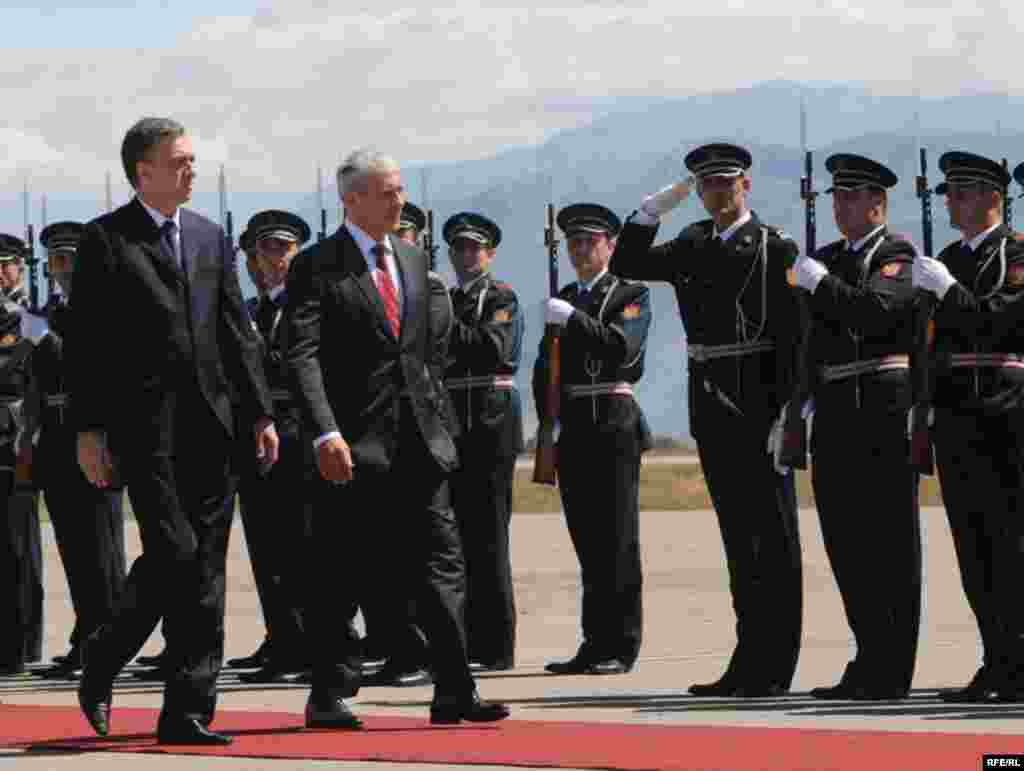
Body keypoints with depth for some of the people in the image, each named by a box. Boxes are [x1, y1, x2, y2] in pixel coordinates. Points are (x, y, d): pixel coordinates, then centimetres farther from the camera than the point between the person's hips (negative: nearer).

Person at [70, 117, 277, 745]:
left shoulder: (210, 237, 16)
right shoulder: (106, 240, 0)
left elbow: (237, 333, 17)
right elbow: (85, 343, -4)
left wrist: (261, 413, 9)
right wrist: (89, 431, -9)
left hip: (210, 425, 5)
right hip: (146, 427, -5)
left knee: (205, 572, 1)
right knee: (174, 553, -14)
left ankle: (188, 711, 3)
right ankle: (104, 659, 9)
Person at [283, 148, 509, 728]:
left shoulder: (414, 261, 16)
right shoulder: (317, 267, -5)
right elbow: (301, 355, -14)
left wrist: (441, 421, 16)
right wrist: (326, 433, -24)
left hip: (418, 442, 6)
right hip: (353, 447, -6)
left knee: (441, 565, -1)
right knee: (342, 576, 1)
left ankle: (454, 692, -2)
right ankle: (329, 695, 10)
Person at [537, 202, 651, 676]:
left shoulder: (631, 294, 1)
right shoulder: (563, 299, 18)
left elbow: (622, 348, -16)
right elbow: (544, 370, 19)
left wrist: (573, 318, -20)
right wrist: (548, 419, 8)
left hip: (612, 421, -6)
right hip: (572, 426, 6)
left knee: (617, 538, -5)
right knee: (587, 539, 7)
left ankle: (620, 647, -4)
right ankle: (594, 644, 11)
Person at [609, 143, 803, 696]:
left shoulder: (775, 248, -6)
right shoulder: (693, 246, 14)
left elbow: (791, 335, -10)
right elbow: (627, 266, 14)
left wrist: (788, 412, -16)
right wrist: (651, 210, 1)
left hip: (758, 403, -6)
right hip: (710, 405, 6)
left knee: (772, 536, -2)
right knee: (738, 536, 10)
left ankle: (772, 668, -2)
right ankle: (750, 663, 14)